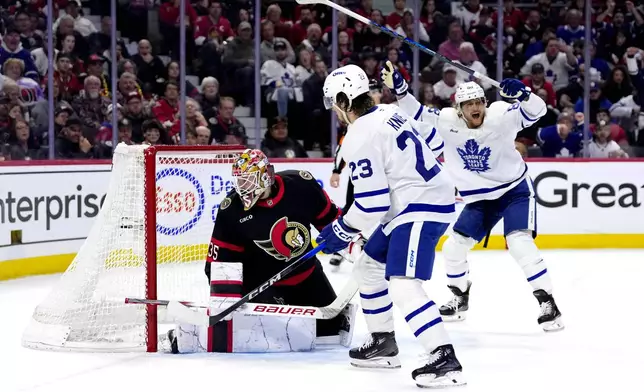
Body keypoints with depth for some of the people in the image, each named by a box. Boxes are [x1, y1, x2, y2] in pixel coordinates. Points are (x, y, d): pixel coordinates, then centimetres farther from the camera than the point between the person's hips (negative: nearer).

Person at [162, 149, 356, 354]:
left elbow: (329, 217, 3)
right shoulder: (232, 209, -18)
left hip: (305, 271, 5)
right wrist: (223, 302, -24)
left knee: (333, 323, 10)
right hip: (261, 280, -4)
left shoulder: (301, 184, -15)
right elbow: (222, 259, -17)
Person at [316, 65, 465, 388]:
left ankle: (444, 360, -29)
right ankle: (383, 343, 32)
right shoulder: (389, 113, 10)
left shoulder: (359, 138, -18)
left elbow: (371, 203, -19)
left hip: (420, 210, -11)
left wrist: (342, 231, -4)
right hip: (433, 197, 11)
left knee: (403, 286, -21)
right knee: (368, 266, 22)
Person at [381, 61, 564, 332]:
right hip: (479, 199, 5)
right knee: (453, 248, 4)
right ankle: (460, 298, 30)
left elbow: (536, 110, -31)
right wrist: (398, 87, -20)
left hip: (515, 191, -5)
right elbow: (416, 114, -5)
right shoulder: (447, 122, -11)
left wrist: (522, 94, -51)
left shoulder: (500, 116, -21)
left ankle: (548, 303, -16)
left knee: (520, 244, -23)